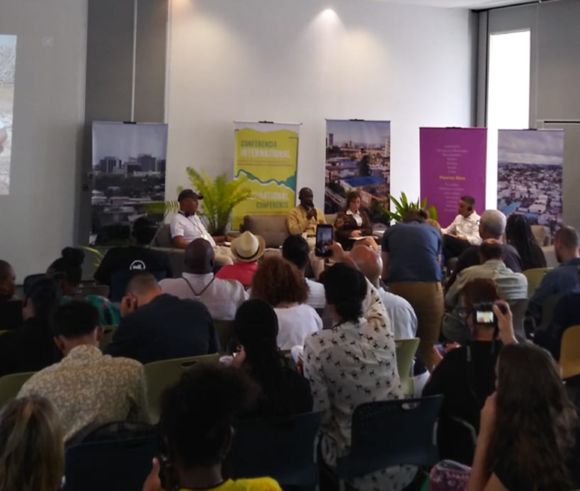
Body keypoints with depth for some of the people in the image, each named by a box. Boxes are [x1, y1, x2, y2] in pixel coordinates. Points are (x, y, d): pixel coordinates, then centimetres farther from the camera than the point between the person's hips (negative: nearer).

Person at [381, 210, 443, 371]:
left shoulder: (391, 231, 23)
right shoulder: (434, 232, 25)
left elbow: (384, 273, 25)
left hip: (399, 288, 0)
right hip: (431, 289, 0)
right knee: (427, 348, 7)